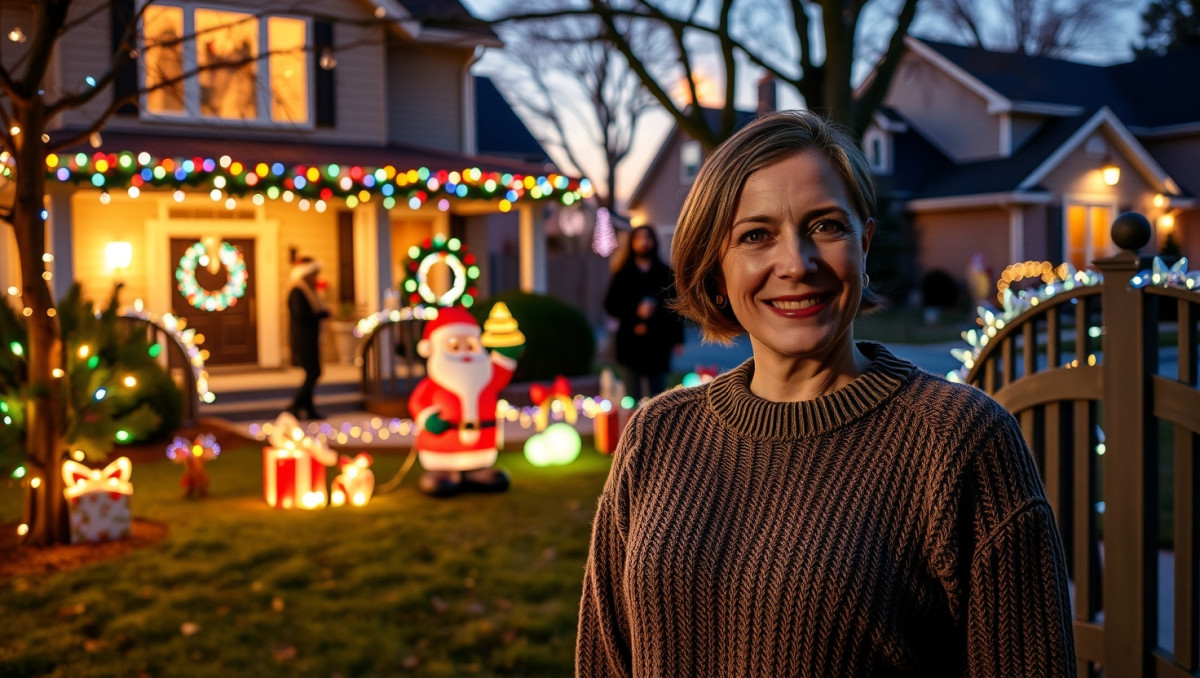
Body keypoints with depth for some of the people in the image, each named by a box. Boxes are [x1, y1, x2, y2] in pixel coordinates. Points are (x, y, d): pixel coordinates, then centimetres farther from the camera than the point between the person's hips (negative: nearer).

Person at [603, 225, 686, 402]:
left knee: (657, 397, 1)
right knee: (633, 396, 2)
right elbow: (610, 306, 4)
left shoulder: (666, 273, 7)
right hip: (631, 343, 0)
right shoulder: (623, 275, 8)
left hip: (658, 343, 0)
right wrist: (636, 311, -11)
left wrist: (677, 339, -1)